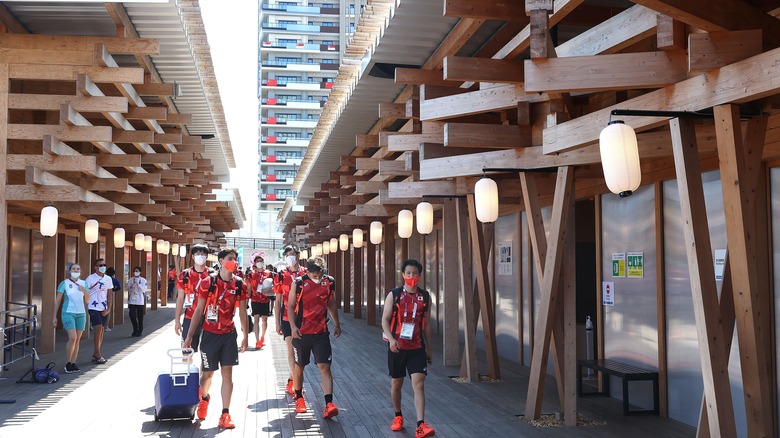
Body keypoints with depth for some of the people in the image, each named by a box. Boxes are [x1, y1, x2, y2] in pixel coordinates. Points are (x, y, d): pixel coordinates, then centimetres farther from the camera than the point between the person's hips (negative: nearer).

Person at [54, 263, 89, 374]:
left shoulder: (83, 283, 10)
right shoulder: (64, 283, -1)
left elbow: (87, 301, 12)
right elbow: (58, 301, 2)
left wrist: (85, 291, -8)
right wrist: (55, 316, -1)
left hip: (81, 314, 4)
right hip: (68, 313, -4)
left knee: (77, 339, 5)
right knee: (72, 338, -15)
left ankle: (73, 363, 12)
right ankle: (68, 363, -2)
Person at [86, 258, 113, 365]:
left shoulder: (108, 279, 9)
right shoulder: (90, 278, -5)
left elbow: (110, 294, 10)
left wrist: (109, 308, 0)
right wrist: (85, 309, -13)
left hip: (104, 309, 5)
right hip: (94, 308, -5)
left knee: (102, 331, 7)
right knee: (98, 329, -14)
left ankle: (95, 355, 17)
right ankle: (98, 355, -5)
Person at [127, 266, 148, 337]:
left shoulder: (143, 280, 0)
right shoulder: (130, 280, 6)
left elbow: (144, 290, -8)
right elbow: (128, 290, 10)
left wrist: (138, 284, -20)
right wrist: (131, 288, -12)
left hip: (140, 301, -2)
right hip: (132, 301, 2)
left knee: (140, 317, 2)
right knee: (132, 316, -2)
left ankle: (139, 332, 15)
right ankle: (135, 330, 18)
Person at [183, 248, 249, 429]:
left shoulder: (239, 285, -1)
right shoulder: (208, 282, -8)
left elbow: (242, 312, 7)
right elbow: (199, 310, -3)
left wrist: (245, 336, 6)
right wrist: (189, 336, -4)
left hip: (229, 334, 2)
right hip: (209, 333, -1)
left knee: (227, 372, -3)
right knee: (207, 373, 7)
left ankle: (225, 415, 2)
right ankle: (204, 398, 41)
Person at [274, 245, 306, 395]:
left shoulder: (306, 274, 2)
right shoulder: (281, 275, 1)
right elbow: (278, 301, 4)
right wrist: (277, 322, 2)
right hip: (287, 317, -1)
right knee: (291, 350, -3)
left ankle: (291, 381, 21)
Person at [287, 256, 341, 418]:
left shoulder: (329, 282, 1)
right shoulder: (299, 283, -8)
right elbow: (290, 306, -3)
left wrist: (336, 324, 22)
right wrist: (293, 326, -16)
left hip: (321, 332, 1)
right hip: (302, 332, -1)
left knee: (325, 367, -8)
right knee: (299, 367, 13)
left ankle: (329, 404, -12)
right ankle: (299, 399, 34)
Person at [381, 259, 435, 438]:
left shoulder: (425, 297, 3)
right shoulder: (394, 295, -3)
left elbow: (426, 323, 11)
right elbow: (385, 320, -5)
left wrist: (428, 348, 13)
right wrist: (391, 340, -21)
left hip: (417, 348, 0)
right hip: (397, 347, 0)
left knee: (419, 384, -12)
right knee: (396, 384, 13)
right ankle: (398, 417, 36)